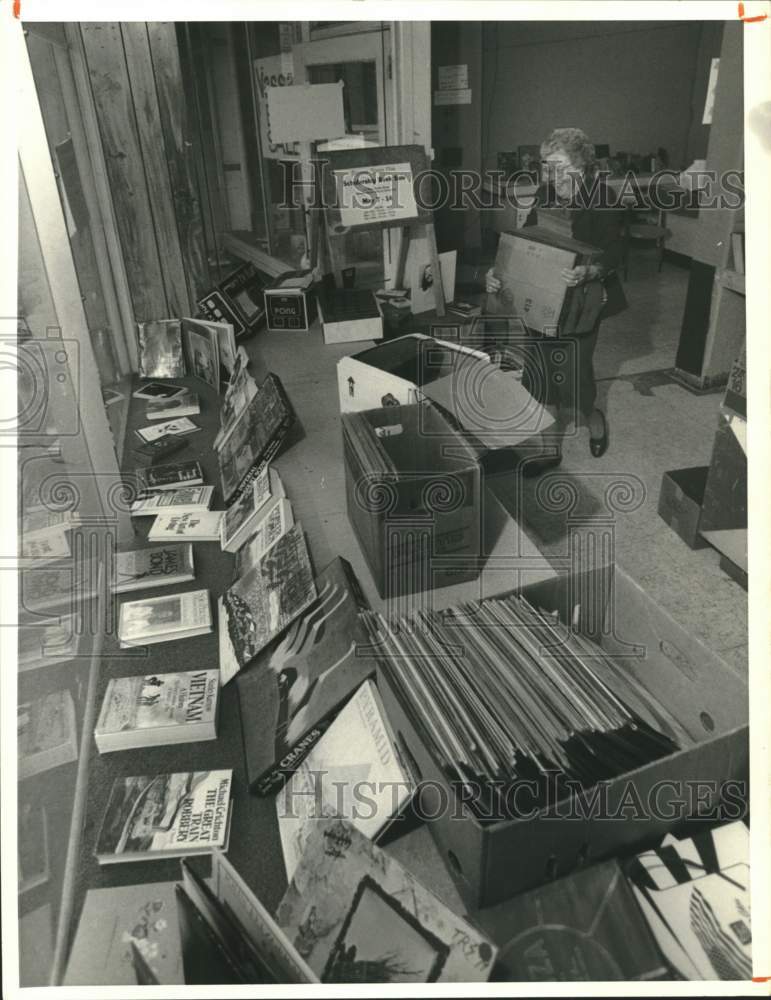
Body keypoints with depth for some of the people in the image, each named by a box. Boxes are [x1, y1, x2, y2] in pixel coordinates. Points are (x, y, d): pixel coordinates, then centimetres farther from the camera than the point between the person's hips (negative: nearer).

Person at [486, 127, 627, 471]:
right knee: (543, 374, 8)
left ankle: (592, 417, 32)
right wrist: (497, 271, -9)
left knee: (573, 376, -3)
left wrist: (588, 272, -39)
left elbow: (614, 252, -18)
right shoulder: (545, 196, 7)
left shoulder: (601, 199, -11)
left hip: (581, 301, -5)